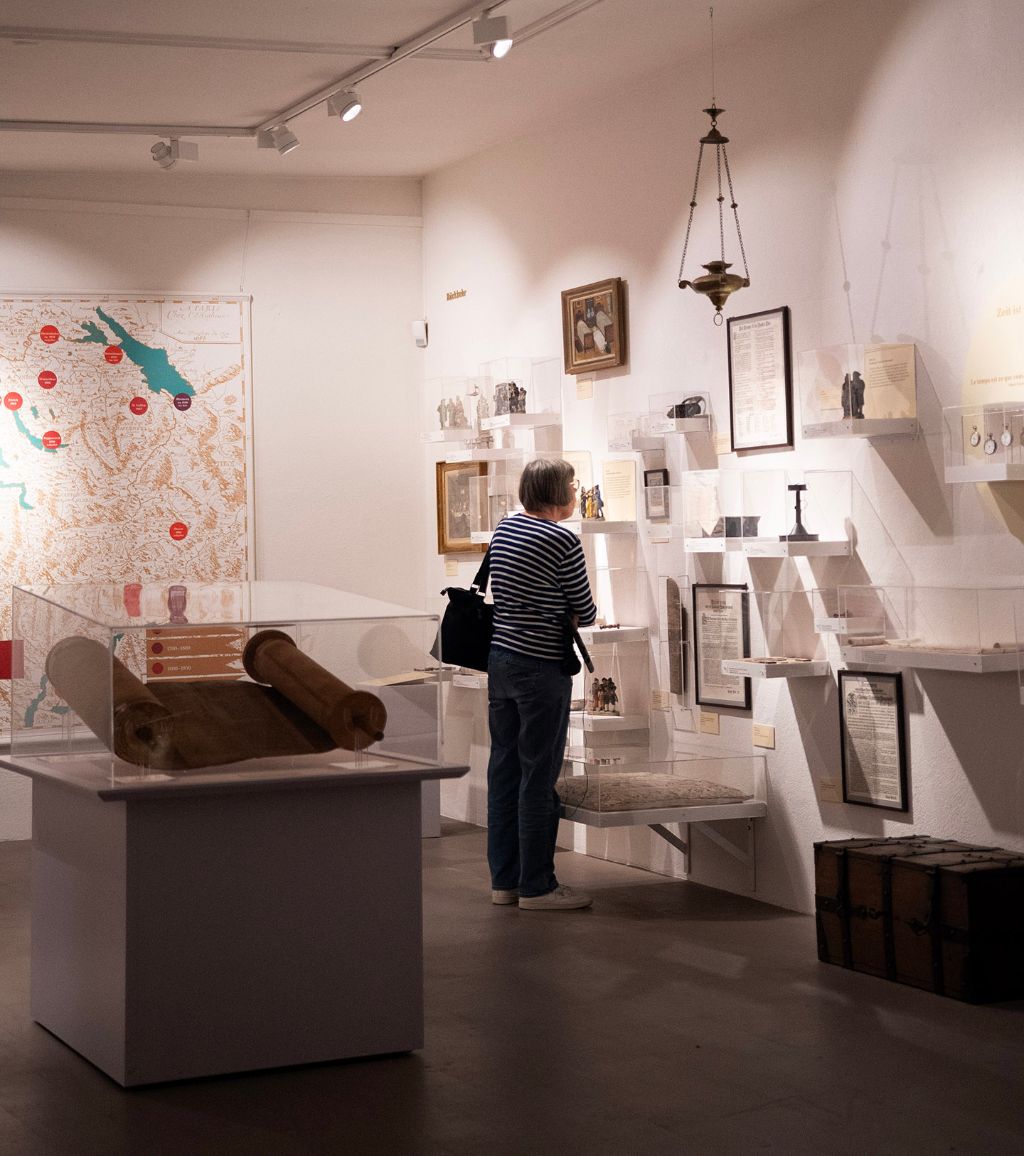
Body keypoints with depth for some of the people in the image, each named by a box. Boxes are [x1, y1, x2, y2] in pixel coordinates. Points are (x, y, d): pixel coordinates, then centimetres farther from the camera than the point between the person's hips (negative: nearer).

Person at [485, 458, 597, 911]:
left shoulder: (504, 528, 10)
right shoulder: (563, 541, -13)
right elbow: (585, 612, -4)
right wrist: (569, 615, 17)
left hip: (500, 659, 8)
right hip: (540, 668, -8)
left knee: (504, 770, 11)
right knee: (539, 777, -2)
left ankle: (504, 879, 17)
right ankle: (536, 886, 3)